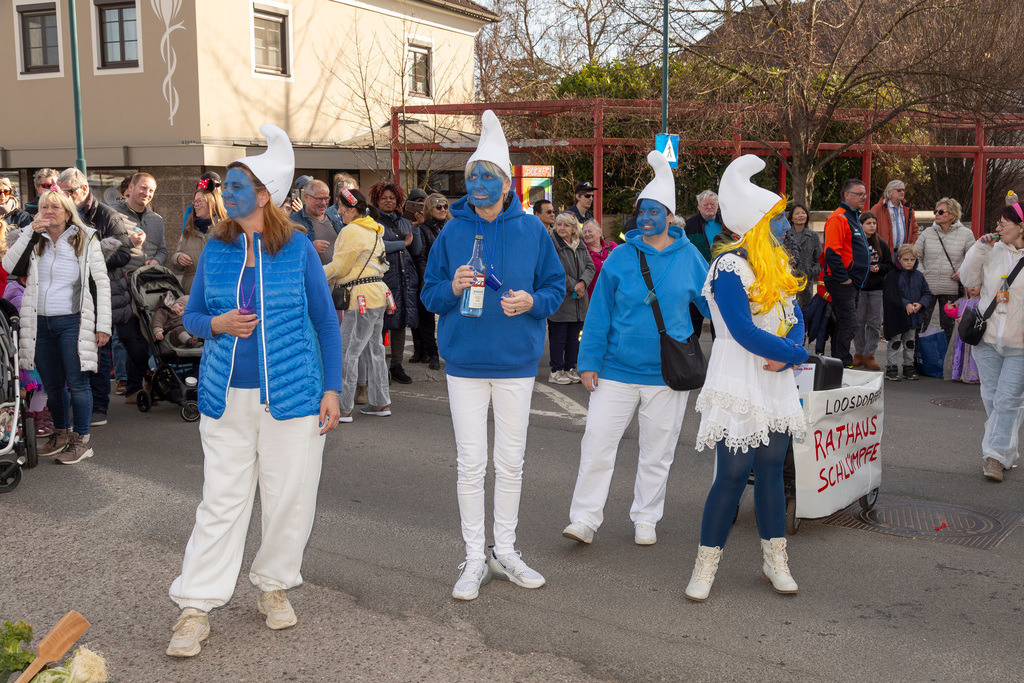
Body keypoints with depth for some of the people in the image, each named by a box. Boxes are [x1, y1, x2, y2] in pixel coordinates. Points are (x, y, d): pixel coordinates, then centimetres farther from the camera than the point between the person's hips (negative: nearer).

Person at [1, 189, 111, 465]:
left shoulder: (85, 240, 1)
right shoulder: (34, 241, 10)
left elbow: (102, 282, -2)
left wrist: (102, 325, -8)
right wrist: (29, 232, -9)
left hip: (72, 322, -4)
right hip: (40, 324, 4)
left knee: (76, 383, -2)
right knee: (51, 383, 12)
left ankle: (81, 440, 7)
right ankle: (61, 432, 28)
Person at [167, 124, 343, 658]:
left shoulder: (297, 248, -2)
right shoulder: (214, 249, 4)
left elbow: (326, 321, 2)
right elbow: (191, 316, 13)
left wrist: (331, 389, -2)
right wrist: (217, 324, -11)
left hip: (291, 394, -1)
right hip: (227, 397, 1)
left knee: (289, 496, 8)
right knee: (221, 499, 3)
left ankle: (273, 585, 29)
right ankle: (196, 607, 13)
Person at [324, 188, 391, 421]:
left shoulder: (352, 231, -12)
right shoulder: (374, 230, 17)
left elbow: (339, 267, -12)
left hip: (362, 298, -10)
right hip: (377, 293, 10)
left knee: (347, 353, -6)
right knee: (374, 349, 15)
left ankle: (344, 408, -3)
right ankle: (381, 402, 20)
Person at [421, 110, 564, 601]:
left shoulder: (531, 230, 0)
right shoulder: (453, 232, 1)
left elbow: (556, 285, 5)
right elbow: (429, 294, 5)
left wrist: (532, 301, -15)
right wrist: (453, 288, -16)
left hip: (516, 362, 0)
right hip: (465, 362, 0)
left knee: (510, 462, 10)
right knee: (471, 464, 3)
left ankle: (505, 551, 26)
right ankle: (475, 559, 16)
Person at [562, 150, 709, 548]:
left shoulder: (688, 257, 1)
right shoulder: (621, 257, 0)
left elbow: (712, 303, 12)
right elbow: (600, 313, 0)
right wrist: (589, 362, -3)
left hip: (667, 374, 1)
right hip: (616, 369, 0)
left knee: (657, 451, 11)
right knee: (597, 442, -3)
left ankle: (645, 519, 27)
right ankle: (585, 519, 8)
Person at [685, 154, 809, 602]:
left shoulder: (778, 266, 13)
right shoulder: (730, 268, -13)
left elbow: (795, 319, 9)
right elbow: (744, 332, -19)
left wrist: (785, 356, -12)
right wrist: (798, 354, -11)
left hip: (776, 383, 7)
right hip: (739, 383, -7)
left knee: (770, 468, 11)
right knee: (733, 473, -8)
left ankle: (775, 561, 21)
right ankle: (706, 564, 6)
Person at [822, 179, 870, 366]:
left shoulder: (853, 217, 20)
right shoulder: (838, 218, -13)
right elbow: (832, 252, -21)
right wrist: (843, 278, -20)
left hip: (851, 282, 10)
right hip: (841, 283, -10)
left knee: (844, 326, 13)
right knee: (848, 325, -11)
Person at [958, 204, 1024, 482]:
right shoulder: (993, 251, 5)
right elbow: (968, 280, 7)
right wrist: (979, 248, -3)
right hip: (988, 337, 4)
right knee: (991, 397, 10)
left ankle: (996, 454, 2)